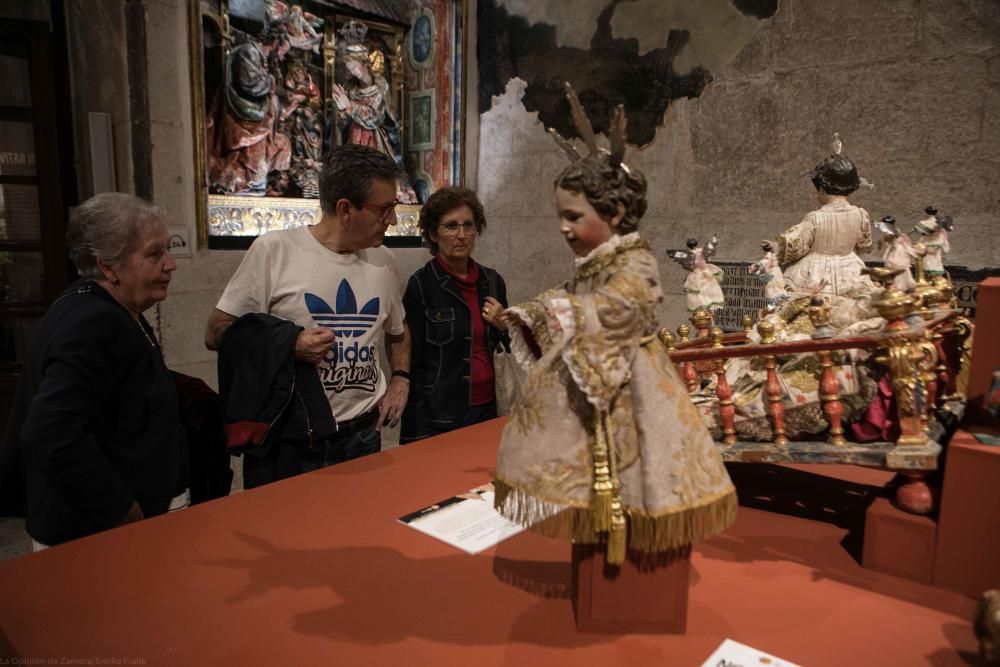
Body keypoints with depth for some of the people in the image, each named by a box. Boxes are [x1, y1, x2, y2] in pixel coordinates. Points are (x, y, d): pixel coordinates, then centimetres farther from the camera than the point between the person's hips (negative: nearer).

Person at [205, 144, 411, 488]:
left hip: (362, 436, 4)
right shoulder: (274, 250, -9)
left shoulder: (384, 260, 6)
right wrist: (289, 345, -20)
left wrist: (400, 378, 6)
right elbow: (216, 334, -6)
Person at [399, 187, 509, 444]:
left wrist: (504, 324, -5)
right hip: (437, 419, -5)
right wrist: (416, 429, -13)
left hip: (487, 409, 5)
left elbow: (511, 345, 15)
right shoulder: (420, 285, -11)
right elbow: (412, 363, -11)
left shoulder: (492, 280, 3)